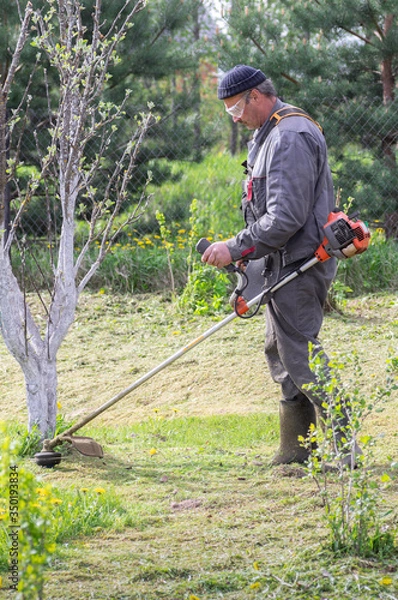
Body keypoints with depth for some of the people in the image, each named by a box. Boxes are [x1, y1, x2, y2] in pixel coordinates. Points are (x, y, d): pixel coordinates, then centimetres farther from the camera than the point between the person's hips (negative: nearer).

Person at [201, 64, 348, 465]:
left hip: (299, 265, -11)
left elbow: (286, 218, -25)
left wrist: (235, 248, -19)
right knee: (280, 352, 13)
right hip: (284, 264, 11)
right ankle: (296, 450, 18)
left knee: (299, 352, -11)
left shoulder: (291, 138, -18)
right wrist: (245, 252, 14)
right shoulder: (270, 134, 17)